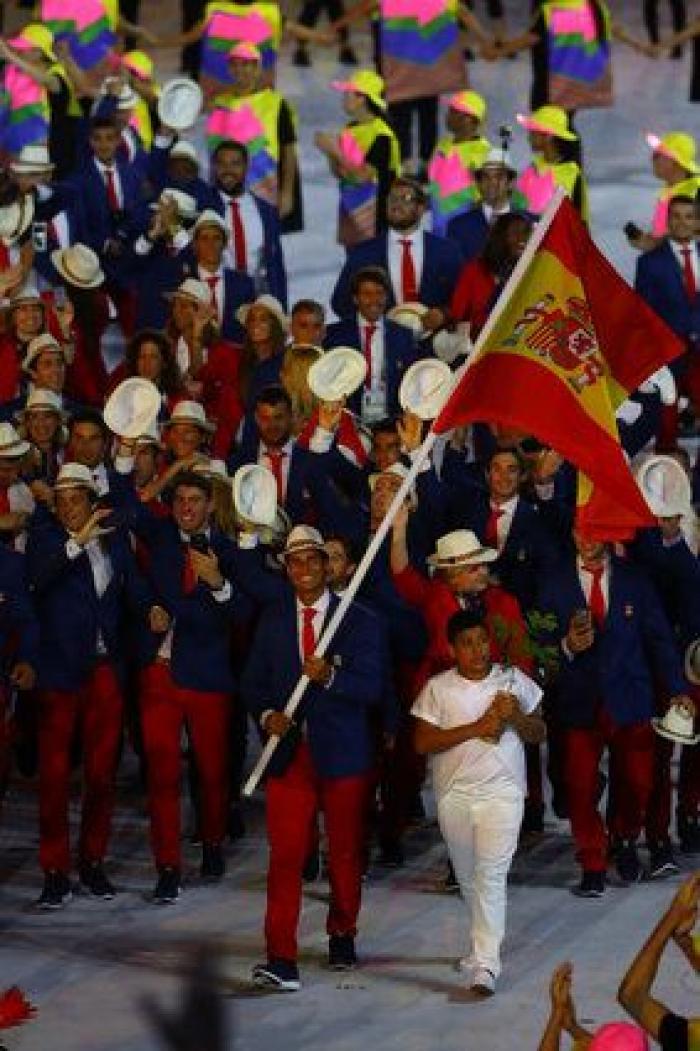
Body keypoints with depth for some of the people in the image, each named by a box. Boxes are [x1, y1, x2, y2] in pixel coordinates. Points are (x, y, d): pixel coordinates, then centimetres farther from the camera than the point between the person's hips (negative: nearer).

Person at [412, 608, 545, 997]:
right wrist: (476, 728, -16)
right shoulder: (438, 688, -1)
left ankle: (485, 965, -17)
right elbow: (423, 742, -9)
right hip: (455, 795, 2)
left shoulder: (513, 681, 3)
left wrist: (516, 717, -12)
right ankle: (481, 940, 37)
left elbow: (539, 734, 9)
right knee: (467, 877, 15)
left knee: (491, 876, -13)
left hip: (502, 792, -2)